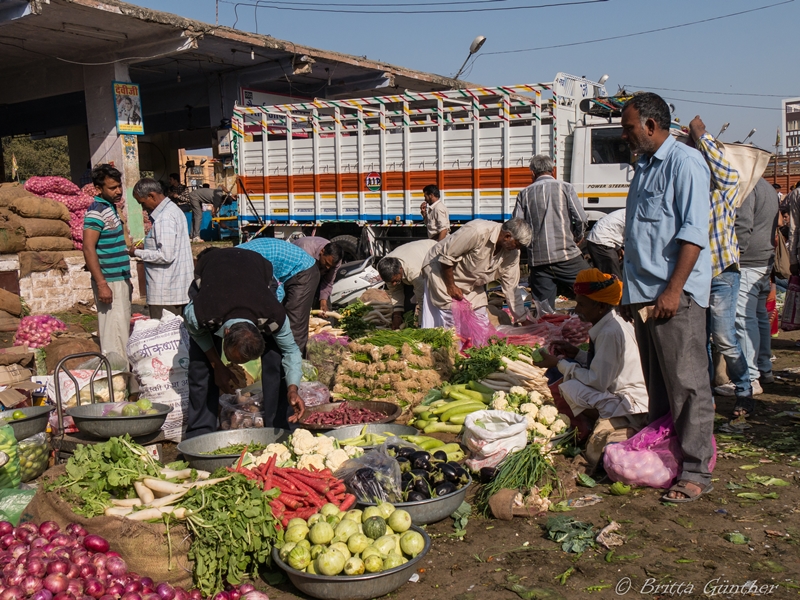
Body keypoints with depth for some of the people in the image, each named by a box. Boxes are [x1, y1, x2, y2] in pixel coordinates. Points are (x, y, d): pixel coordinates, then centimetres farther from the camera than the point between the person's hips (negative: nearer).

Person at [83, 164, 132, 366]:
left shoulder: (110, 208, 14)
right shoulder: (96, 211, -13)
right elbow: (88, 249, -20)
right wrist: (101, 284, -23)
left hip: (120, 279, 9)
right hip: (109, 281, -9)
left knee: (123, 328, 14)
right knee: (114, 330, -7)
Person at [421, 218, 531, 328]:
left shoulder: (512, 253, -10)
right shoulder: (478, 232, -33)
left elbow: (511, 286, -4)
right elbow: (446, 256, -26)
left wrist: (523, 318, -6)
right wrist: (450, 286, -20)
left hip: (471, 284, 7)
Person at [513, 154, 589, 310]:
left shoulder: (524, 194, 10)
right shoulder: (565, 187, 4)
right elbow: (581, 220, -4)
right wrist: (576, 238, 15)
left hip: (537, 259, 3)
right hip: (567, 256, -2)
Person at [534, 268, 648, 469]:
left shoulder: (610, 332, -20)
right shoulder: (614, 325, 10)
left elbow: (598, 381, -20)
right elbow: (602, 366, 18)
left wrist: (560, 364, -10)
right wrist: (576, 353, 7)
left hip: (631, 407, -10)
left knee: (567, 387, -19)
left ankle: (627, 434, -11)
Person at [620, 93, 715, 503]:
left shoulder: (685, 162, -7)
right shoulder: (644, 169, 21)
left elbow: (694, 232, -16)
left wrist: (674, 289, -21)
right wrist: (630, 292, 21)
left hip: (676, 295, -9)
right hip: (644, 294, 9)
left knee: (687, 384, -4)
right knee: (657, 387, 13)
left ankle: (695, 472, 2)